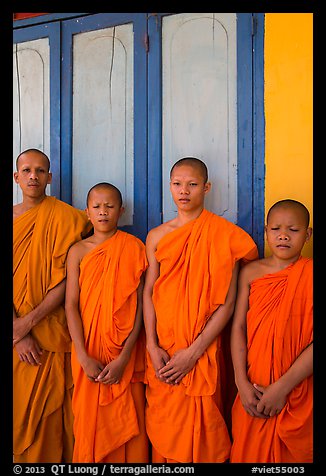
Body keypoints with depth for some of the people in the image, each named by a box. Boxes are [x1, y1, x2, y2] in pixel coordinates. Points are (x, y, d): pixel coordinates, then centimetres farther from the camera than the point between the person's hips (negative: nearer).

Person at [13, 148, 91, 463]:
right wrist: (18, 334, -9)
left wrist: (29, 320, -14)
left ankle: (54, 458, 28)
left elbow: (66, 281, -10)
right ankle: (22, 457, 35)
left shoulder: (65, 217, -7)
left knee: (50, 411, 7)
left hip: (52, 336, -3)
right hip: (17, 340, 4)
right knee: (19, 410, 14)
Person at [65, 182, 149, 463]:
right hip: (88, 353, 1)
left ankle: (129, 460, 32)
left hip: (126, 354, -1)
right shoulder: (78, 251, 1)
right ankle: (90, 459, 35)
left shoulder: (134, 248, -4)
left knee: (126, 421, 9)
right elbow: (71, 305, -4)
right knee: (90, 421, 12)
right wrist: (84, 357, -12)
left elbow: (140, 305, -7)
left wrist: (123, 358, -13)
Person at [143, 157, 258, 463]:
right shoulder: (157, 236, 5)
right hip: (162, 352, 3)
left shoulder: (223, 235, -6)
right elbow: (148, 292, 4)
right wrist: (153, 347, -5)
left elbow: (227, 303, -9)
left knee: (200, 433, 8)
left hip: (202, 351, -3)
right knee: (162, 430, 15)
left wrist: (193, 352, -14)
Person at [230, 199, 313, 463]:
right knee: (248, 453, 16)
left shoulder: (309, 275, -8)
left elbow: (313, 342, -13)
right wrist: (242, 383, -9)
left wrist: (282, 388, -16)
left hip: (298, 392, -1)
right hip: (254, 391, 2)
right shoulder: (251, 272, 0)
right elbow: (238, 327, -2)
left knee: (291, 453, 15)